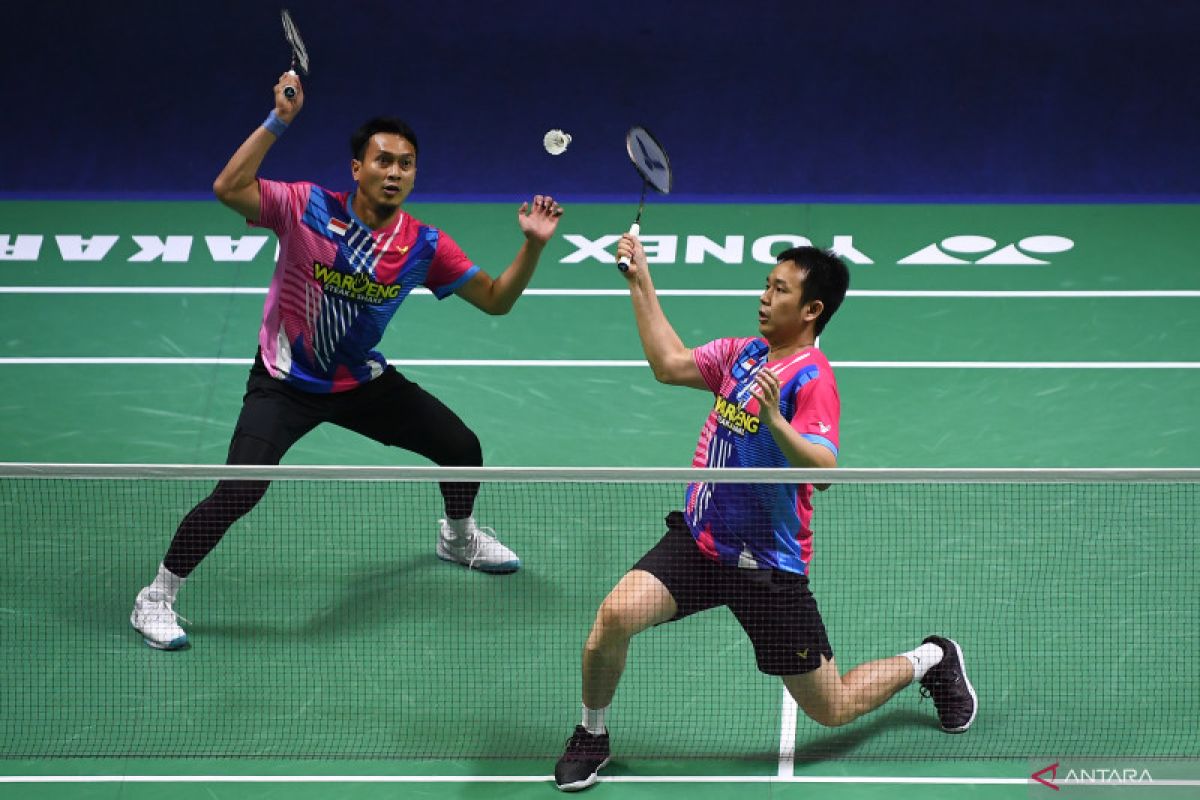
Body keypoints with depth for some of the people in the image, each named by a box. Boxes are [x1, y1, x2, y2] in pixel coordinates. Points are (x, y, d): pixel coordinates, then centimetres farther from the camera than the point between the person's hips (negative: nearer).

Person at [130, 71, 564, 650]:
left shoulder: (424, 245, -8)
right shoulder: (310, 208, -17)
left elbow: (496, 299, -3)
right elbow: (229, 188, -30)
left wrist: (533, 245, -18)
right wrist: (278, 122, -34)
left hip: (362, 381, 5)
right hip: (285, 383, -5)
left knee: (461, 447, 8)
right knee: (238, 492, -21)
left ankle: (458, 537, 42)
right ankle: (156, 598, -2)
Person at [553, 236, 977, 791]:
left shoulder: (811, 377, -18)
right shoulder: (743, 353, 4)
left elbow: (824, 469, -31)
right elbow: (669, 364, 14)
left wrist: (775, 420, -46)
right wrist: (641, 281, 12)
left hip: (767, 567, -5)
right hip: (698, 539, 5)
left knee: (832, 710, 6)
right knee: (615, 615, -21)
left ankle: (929, 660, 35)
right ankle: (592, 736, 4)